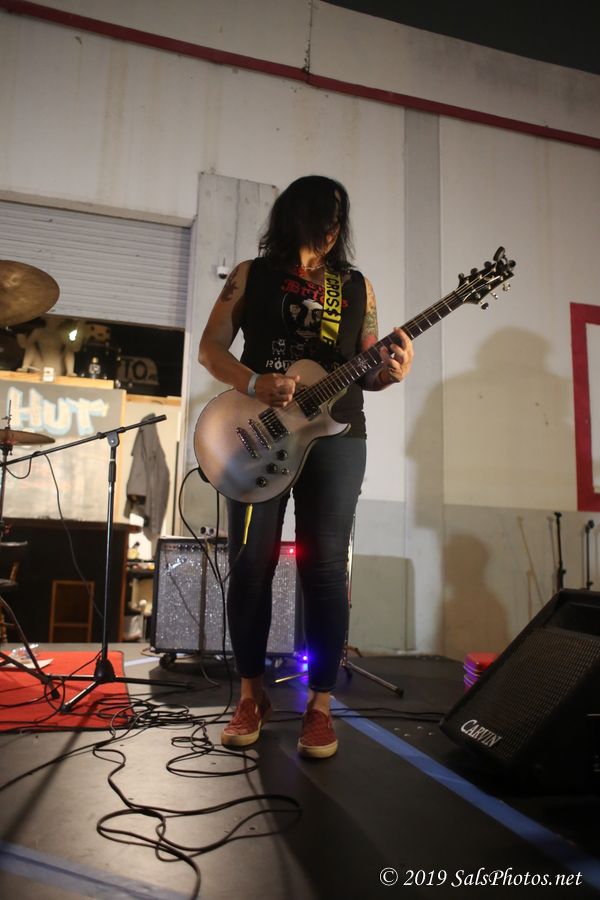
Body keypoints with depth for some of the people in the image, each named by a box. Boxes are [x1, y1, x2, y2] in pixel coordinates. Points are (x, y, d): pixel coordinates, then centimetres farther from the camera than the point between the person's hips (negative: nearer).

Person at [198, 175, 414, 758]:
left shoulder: (357, 287, 13)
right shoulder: (251, 275, 9)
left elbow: (363, 371, 14)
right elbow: (210, 347, 4)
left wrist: (389, 372, -10)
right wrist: (255, 384, -14)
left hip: (335, 435, 1)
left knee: (324, 566, -2)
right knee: (251, 563, 1)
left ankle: (319, 701, 10)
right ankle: (252, 694, 18)